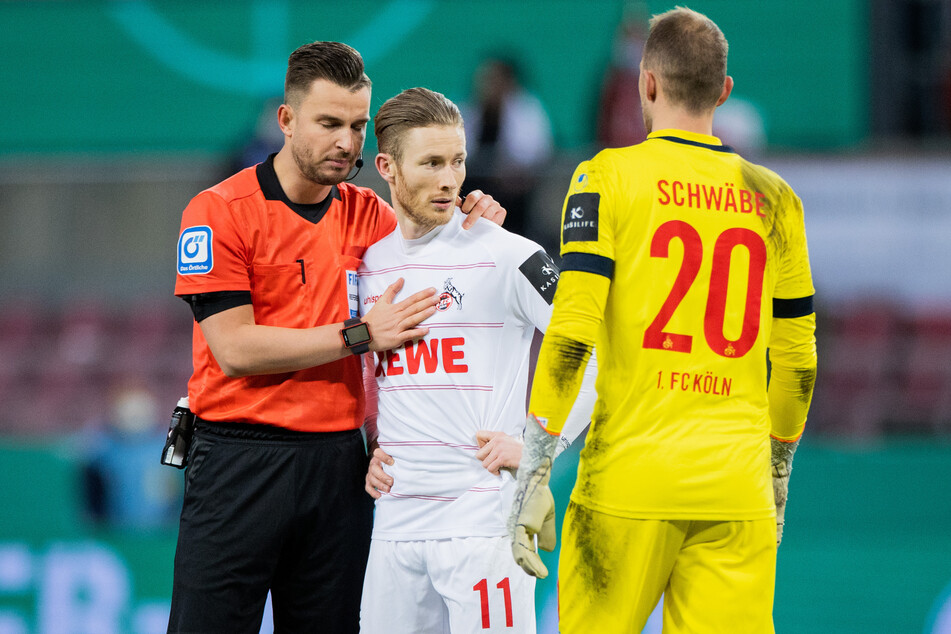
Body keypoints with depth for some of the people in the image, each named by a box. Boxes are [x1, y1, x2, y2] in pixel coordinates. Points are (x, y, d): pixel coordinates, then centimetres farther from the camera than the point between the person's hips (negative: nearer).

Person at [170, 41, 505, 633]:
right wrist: (360, 336, -13)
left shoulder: (367, 214, 11)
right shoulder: (219, 212, -5)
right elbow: (234, 350, -12)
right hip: (240, 465, -4)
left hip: (338, 465, 5)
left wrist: (473, 222, 2)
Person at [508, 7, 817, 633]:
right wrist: (777, 478, 27)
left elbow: (571, 330, -8)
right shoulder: (773, 199, 10)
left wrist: (533, 472, -8)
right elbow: (797, 360, 15)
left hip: (630, 480, -3)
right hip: (737, 491, 3)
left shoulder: (608, 177, 0)